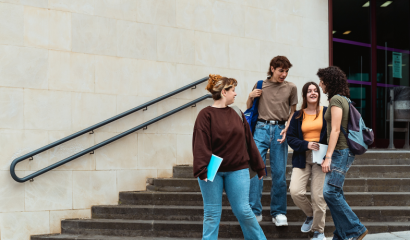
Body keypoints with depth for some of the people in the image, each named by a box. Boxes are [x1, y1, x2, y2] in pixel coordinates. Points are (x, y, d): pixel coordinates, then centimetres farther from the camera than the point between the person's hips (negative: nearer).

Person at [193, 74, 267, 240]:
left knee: (243, 211, 2)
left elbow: (249, 141, 13)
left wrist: (259, 167, 15)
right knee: (212, 213, 3)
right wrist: (202, 170, -21)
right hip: (212, 172, -3)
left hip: (237, 170, 3)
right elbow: (200, 144, -12)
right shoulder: (206, 115, -5)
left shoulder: (237, 114, 9)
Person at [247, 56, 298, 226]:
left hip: (280, 129, 0)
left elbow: (293, 111, 13)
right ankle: (255, 211, -6)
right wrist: (251, 97, -1)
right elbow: (249, 107, 20)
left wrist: (287, 128, -4)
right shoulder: (260, 85, 9)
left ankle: (278, 213, 7)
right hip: (262, 128, 0)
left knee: (279, 172, -1)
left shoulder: (291, 88, 9)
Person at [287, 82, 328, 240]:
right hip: (302, 158, 2)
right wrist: (306, 144, -12)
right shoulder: (298, 116, 9)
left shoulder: (326, 112, 3)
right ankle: (310, 215, 17)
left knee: (318, 196, -4)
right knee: (295, 191, -13)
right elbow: (291, 138, 6)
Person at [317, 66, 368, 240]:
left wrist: (328, 157, -19)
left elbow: (335, 130, -17)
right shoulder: (343, 99, 18)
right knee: (336, 193, 7)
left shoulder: (336, 99, -11)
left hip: (341, 151, -10)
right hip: (343, 152, 10)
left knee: (330, 192, -13)